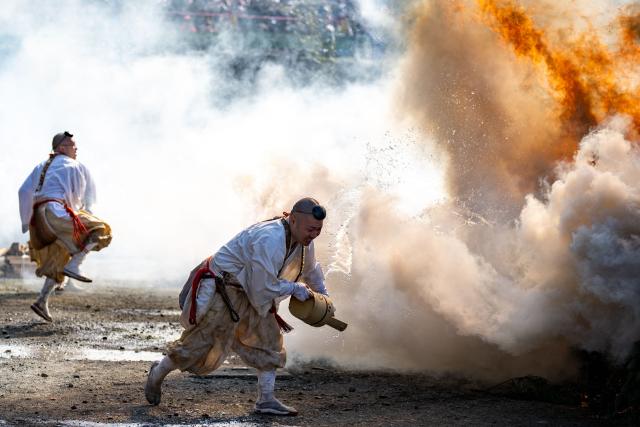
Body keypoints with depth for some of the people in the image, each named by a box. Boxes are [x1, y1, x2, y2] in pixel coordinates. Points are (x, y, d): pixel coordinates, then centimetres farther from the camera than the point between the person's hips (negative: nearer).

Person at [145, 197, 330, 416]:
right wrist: (294, 288, -16)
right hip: (221, 289, -9)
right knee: (199, 343, 1)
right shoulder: (269, 240, -32)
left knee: (268, 338, 0)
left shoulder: (303, 240, 0)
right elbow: (263, 287, -28)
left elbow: (311, 268, 23)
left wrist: (323, 297, 33)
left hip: (247, 294, 9)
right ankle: (158, 373, 25)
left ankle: (266, 400, 4)